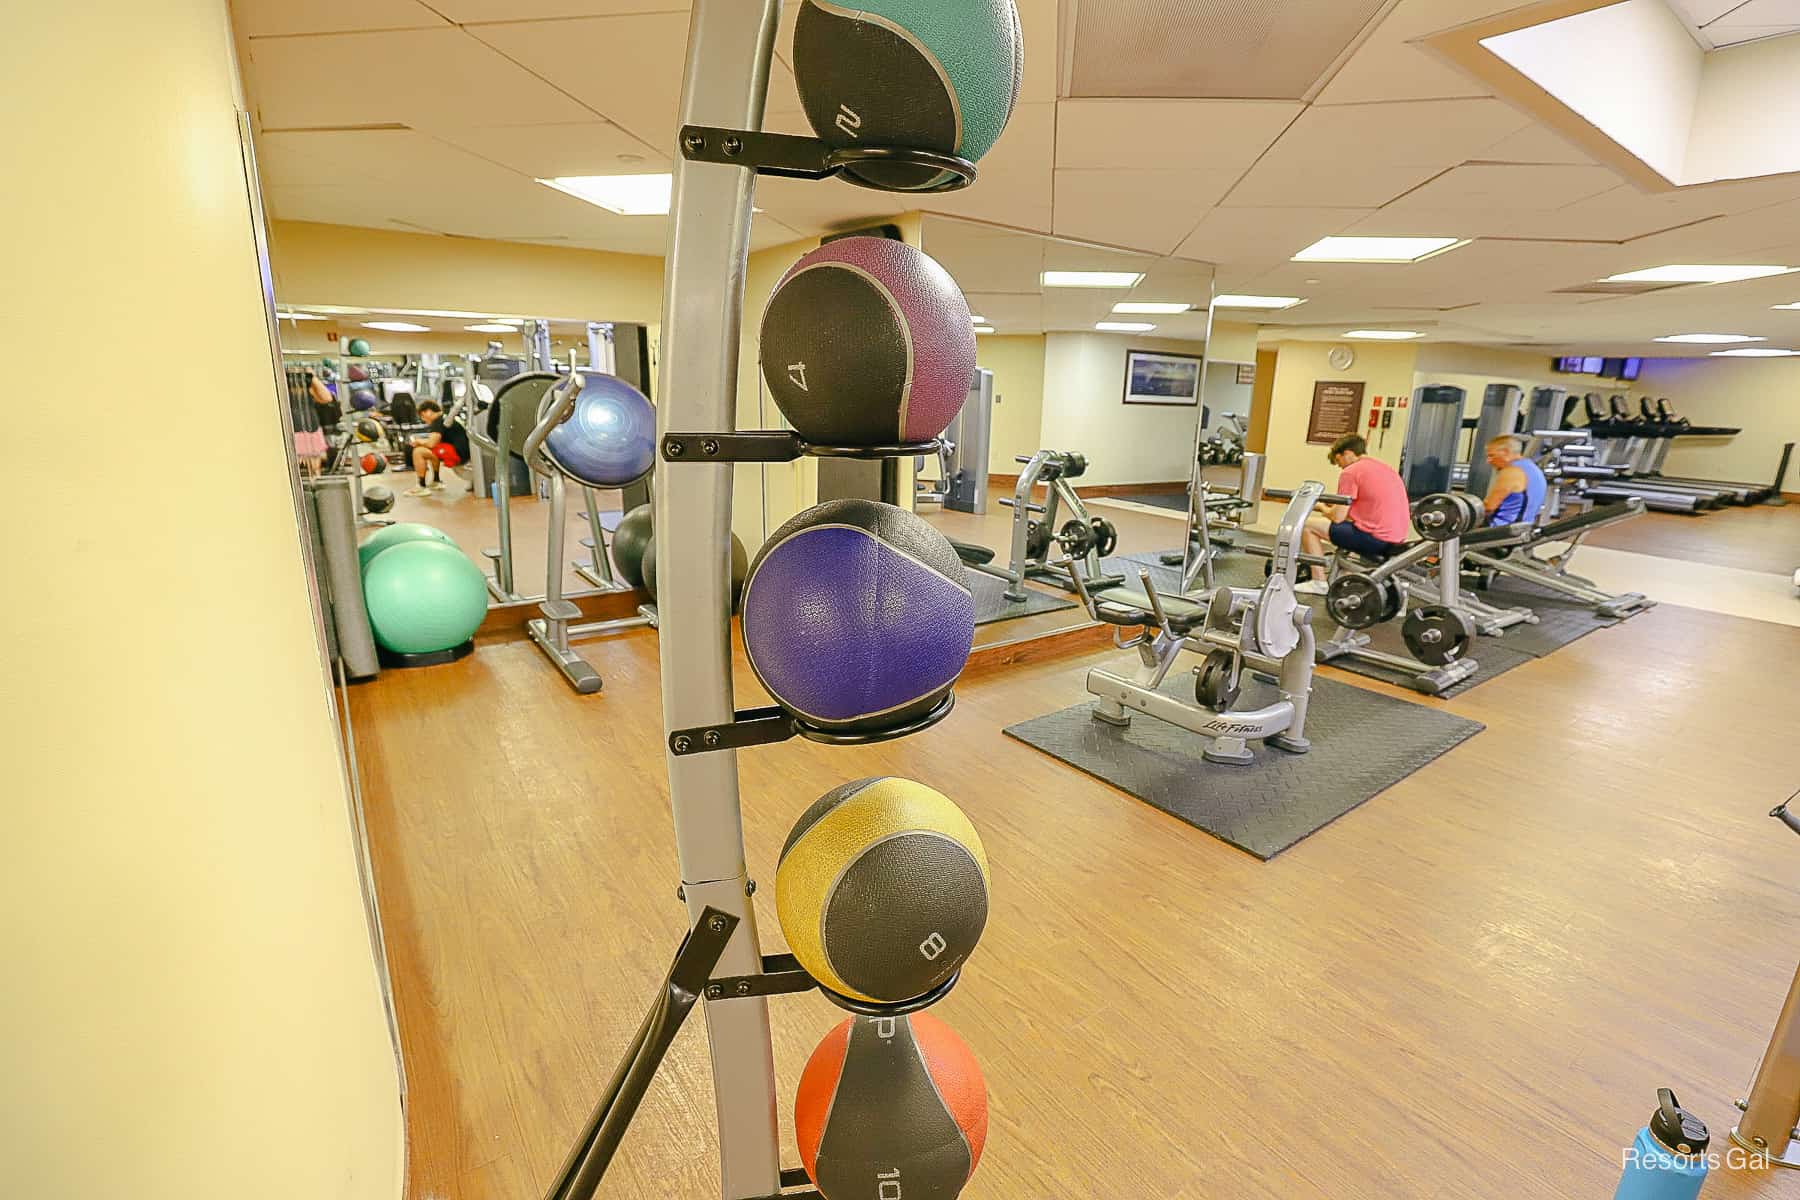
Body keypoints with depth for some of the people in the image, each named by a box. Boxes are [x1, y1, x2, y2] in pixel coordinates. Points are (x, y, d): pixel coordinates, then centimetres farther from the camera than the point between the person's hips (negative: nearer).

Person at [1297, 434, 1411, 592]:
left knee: (1307, 524, 2)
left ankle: (1319, 583, 4)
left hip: (1374, 538, -9)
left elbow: (1337, 518, -9)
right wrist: (1337, 506, 23)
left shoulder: (1350, 472, -7)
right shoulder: (1385, 467, 18)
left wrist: (1322, 508, 12)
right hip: (1397, 539, 9)